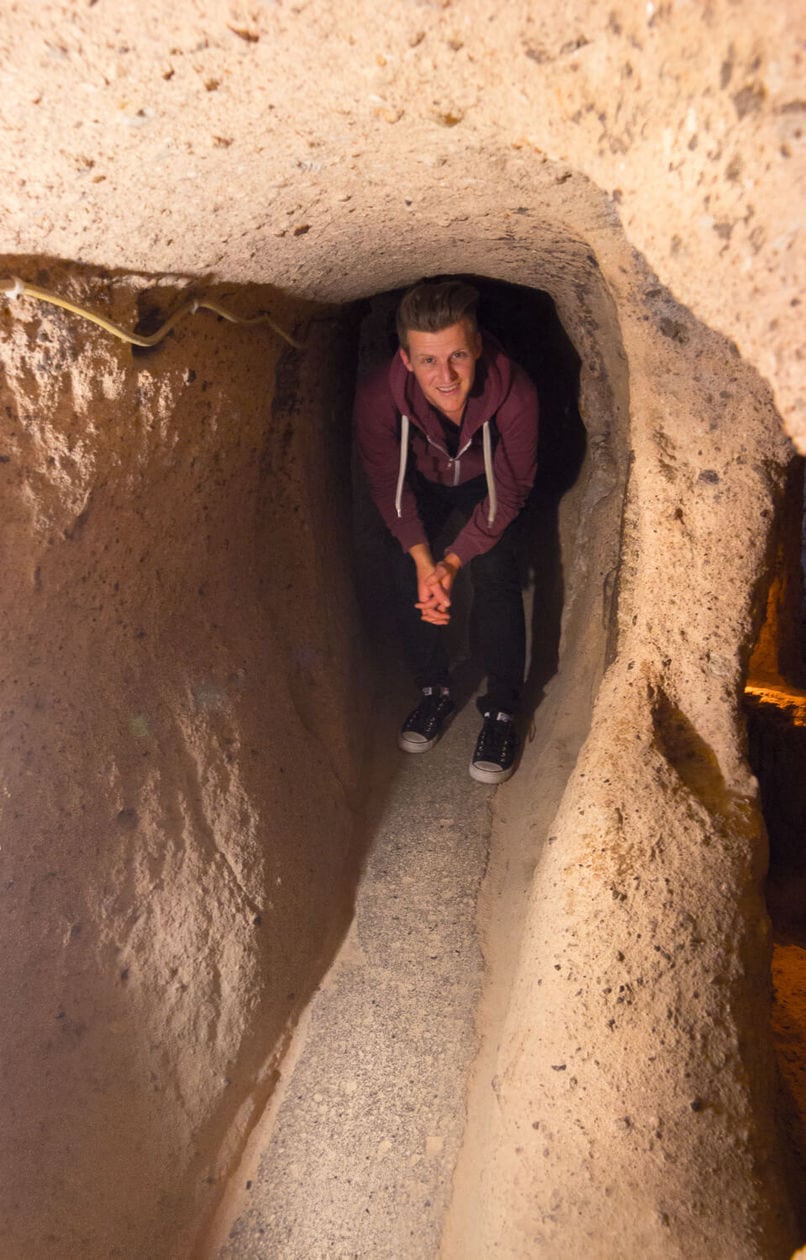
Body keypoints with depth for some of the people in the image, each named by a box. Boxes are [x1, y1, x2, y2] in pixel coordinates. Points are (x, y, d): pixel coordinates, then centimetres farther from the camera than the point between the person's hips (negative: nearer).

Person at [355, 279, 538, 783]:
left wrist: (455, 559, -31)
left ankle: (502, 709, -2)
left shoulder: (515, 394, -37)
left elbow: (511, 491, -23)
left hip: (486, 482, -1)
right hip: (420, 481, 2)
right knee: (409, 576, -12)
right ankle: (435, 690, 11)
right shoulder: (379, 395, -34)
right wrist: (423, 557, -28)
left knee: (496, 578, -18)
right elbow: (386, 482, -18)